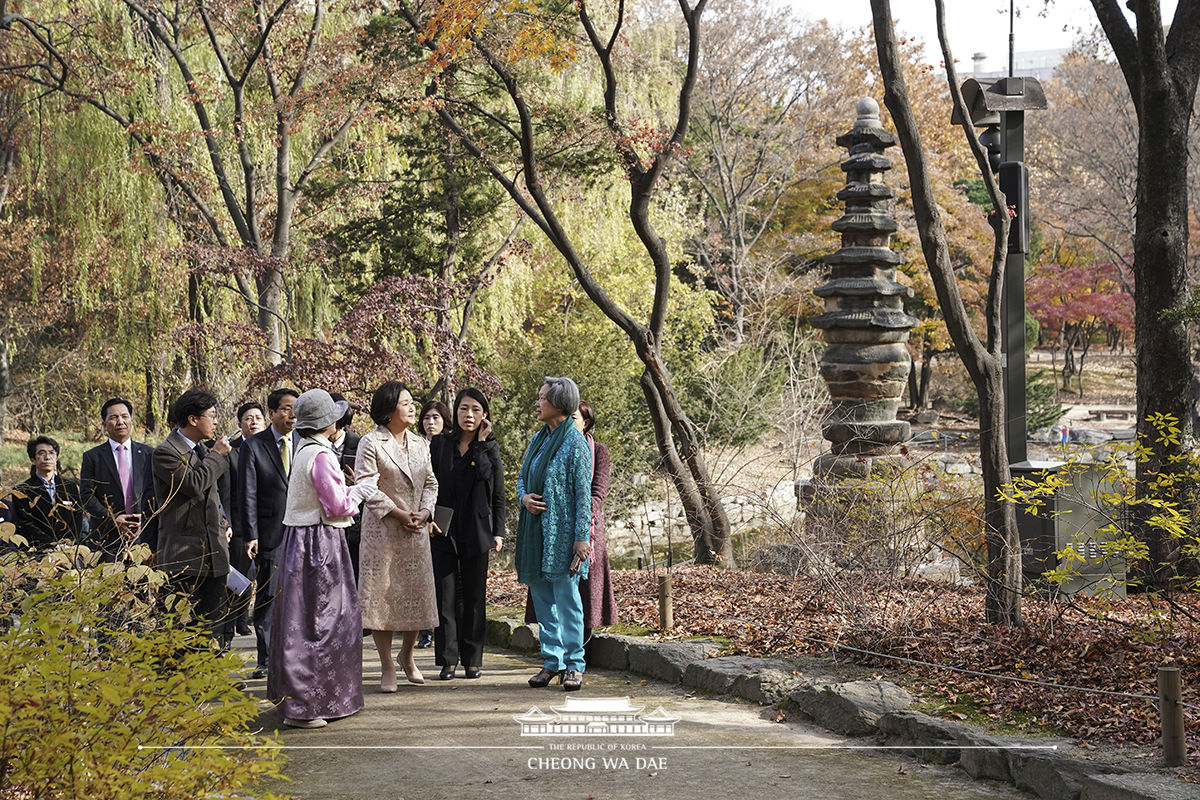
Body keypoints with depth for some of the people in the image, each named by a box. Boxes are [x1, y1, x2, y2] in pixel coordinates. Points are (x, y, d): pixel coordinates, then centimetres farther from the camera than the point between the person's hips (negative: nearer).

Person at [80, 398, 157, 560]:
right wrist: (112, 519, -12)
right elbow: (86, 495, 1)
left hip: (144, 535, 1)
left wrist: (143, 521, -8)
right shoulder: (92, 457, 7)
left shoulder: (148, 454, 11)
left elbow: (152, 494, 7)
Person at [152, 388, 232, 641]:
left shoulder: (202, 450, 17)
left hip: (213, 554, 8)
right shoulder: (165, 452, -9)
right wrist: (216, 456, -10)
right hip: (184, 556, -8)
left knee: (215, 624, 6)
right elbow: (193, 484, -23)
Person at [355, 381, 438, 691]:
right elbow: (366, 486, -12)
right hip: (382, 529, -5)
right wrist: (398, 513, -16)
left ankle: (407, 655, 30)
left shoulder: (419, 444, 12)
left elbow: (430, 482, 13)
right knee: (381, 594, -3)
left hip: (416, 530, 5)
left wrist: (424, 512, -5)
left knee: (416, 593, 8)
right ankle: (387, 667, 5)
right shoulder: (370, 444, -6)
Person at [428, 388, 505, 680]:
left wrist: (498, 532, -12)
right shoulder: (440, 444, 6)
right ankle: (447, 660, 4)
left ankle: (472, 660, 11)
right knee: (446, 596, -1)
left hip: (476, 532, 0)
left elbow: (498, 494, -2)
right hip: (443, 532, 0)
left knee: (474, 596, 4)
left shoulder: (490, 448, 5)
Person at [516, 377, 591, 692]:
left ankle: (574, 665, 2)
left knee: (566, 597, -5)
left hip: (562, 530, -7)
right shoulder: (538, 439, 13)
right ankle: (552, 662, 16)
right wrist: (524, 497, -2)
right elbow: (522, 477, 22)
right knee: (542, 597, 9)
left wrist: (581, 537, -15)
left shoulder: (575, 442, -8)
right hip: (535, 529, 8)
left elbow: (583, 493, -10)